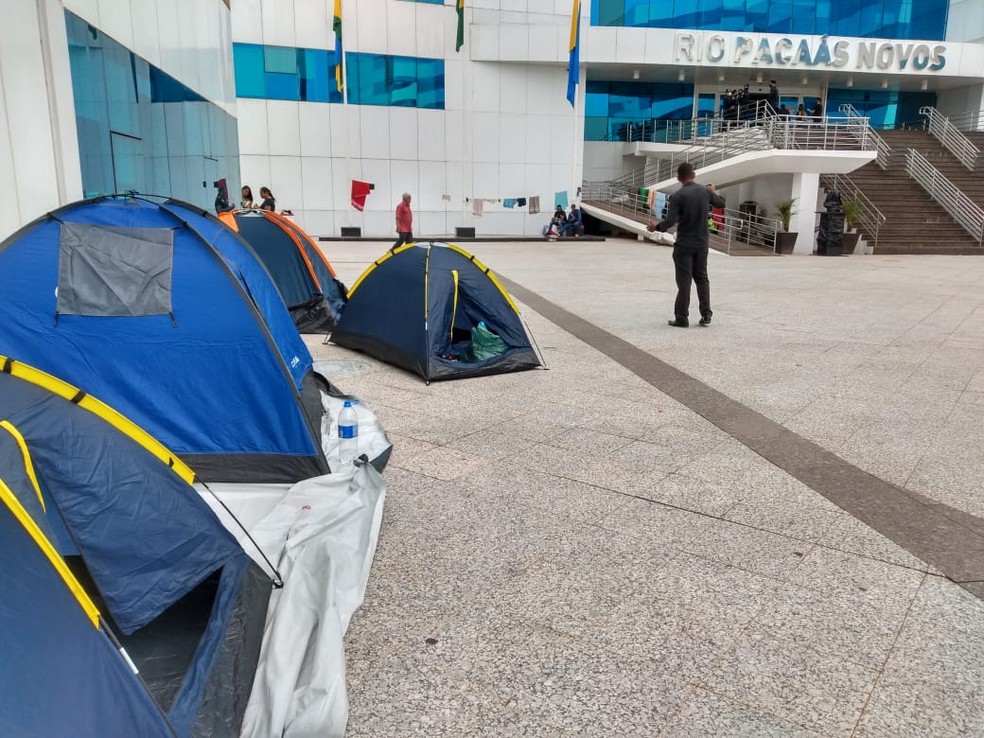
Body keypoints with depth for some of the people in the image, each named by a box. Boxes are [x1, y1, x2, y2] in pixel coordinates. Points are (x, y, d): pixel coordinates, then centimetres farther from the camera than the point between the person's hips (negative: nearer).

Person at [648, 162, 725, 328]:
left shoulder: (678, 196, -15)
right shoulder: (705, 192, 0)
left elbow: (669, 222, -20)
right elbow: (721, 203, 18)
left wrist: (656, 227, -2)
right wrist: (713, 191, 37)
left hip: (684, 245, -4)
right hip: (702, 244, 4)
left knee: (684, 281, 0)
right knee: (702, 278, 15)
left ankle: (682, 318, 4)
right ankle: (706, 315, 18)